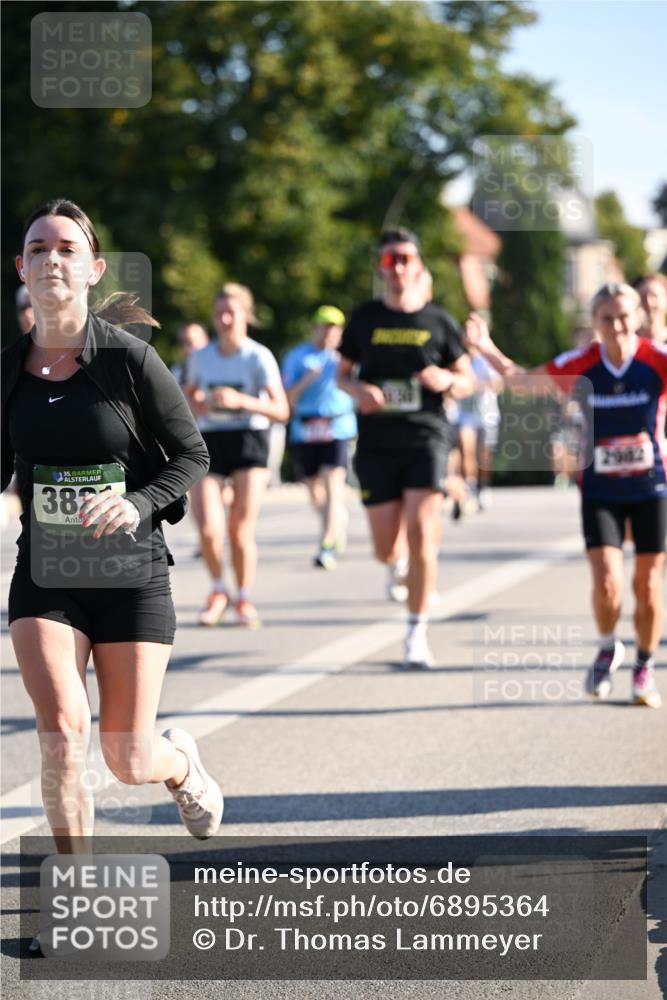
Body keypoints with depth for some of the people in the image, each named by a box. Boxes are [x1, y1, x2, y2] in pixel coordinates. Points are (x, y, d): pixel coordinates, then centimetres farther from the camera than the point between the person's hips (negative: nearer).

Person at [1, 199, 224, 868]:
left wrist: (138, 504, -19)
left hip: (132, 576, -2)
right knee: (61, 732, -18)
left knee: (128, 761, 3)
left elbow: (192, 455, -3)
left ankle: (182, 763, 41)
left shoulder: (130, 358, -10)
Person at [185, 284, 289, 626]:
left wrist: (240, 401, -25)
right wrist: (195, 405, 0)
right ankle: (217, 590, 14)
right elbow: (187, 396, 24)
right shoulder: (200, 357, 7)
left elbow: (281, 409, -12)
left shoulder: (258, 357, -5)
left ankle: (244, 598, 17)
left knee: (241, 530, -5)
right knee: (209, 528, -12)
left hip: (248, 441, -2)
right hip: (209, 443, 2)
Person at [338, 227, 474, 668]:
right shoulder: (364, 319, 7)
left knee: (422, 533, -14)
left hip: (425, 438, -1)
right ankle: (400, 564, 41)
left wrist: (446, 380, -13)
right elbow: (343, 374, 14)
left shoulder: (438, 321, 4)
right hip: (376, 444, 1)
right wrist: (359, 390, -9)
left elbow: (467, 380, 11)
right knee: (385, 547, 1)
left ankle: (417, 633, -3)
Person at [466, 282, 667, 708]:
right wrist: (489, 350, -5)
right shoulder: (580, 365, -5)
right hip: (600, 492, 0)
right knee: (608, 584, -12)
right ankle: (608, 649, 19)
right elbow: (523, 379, 6)